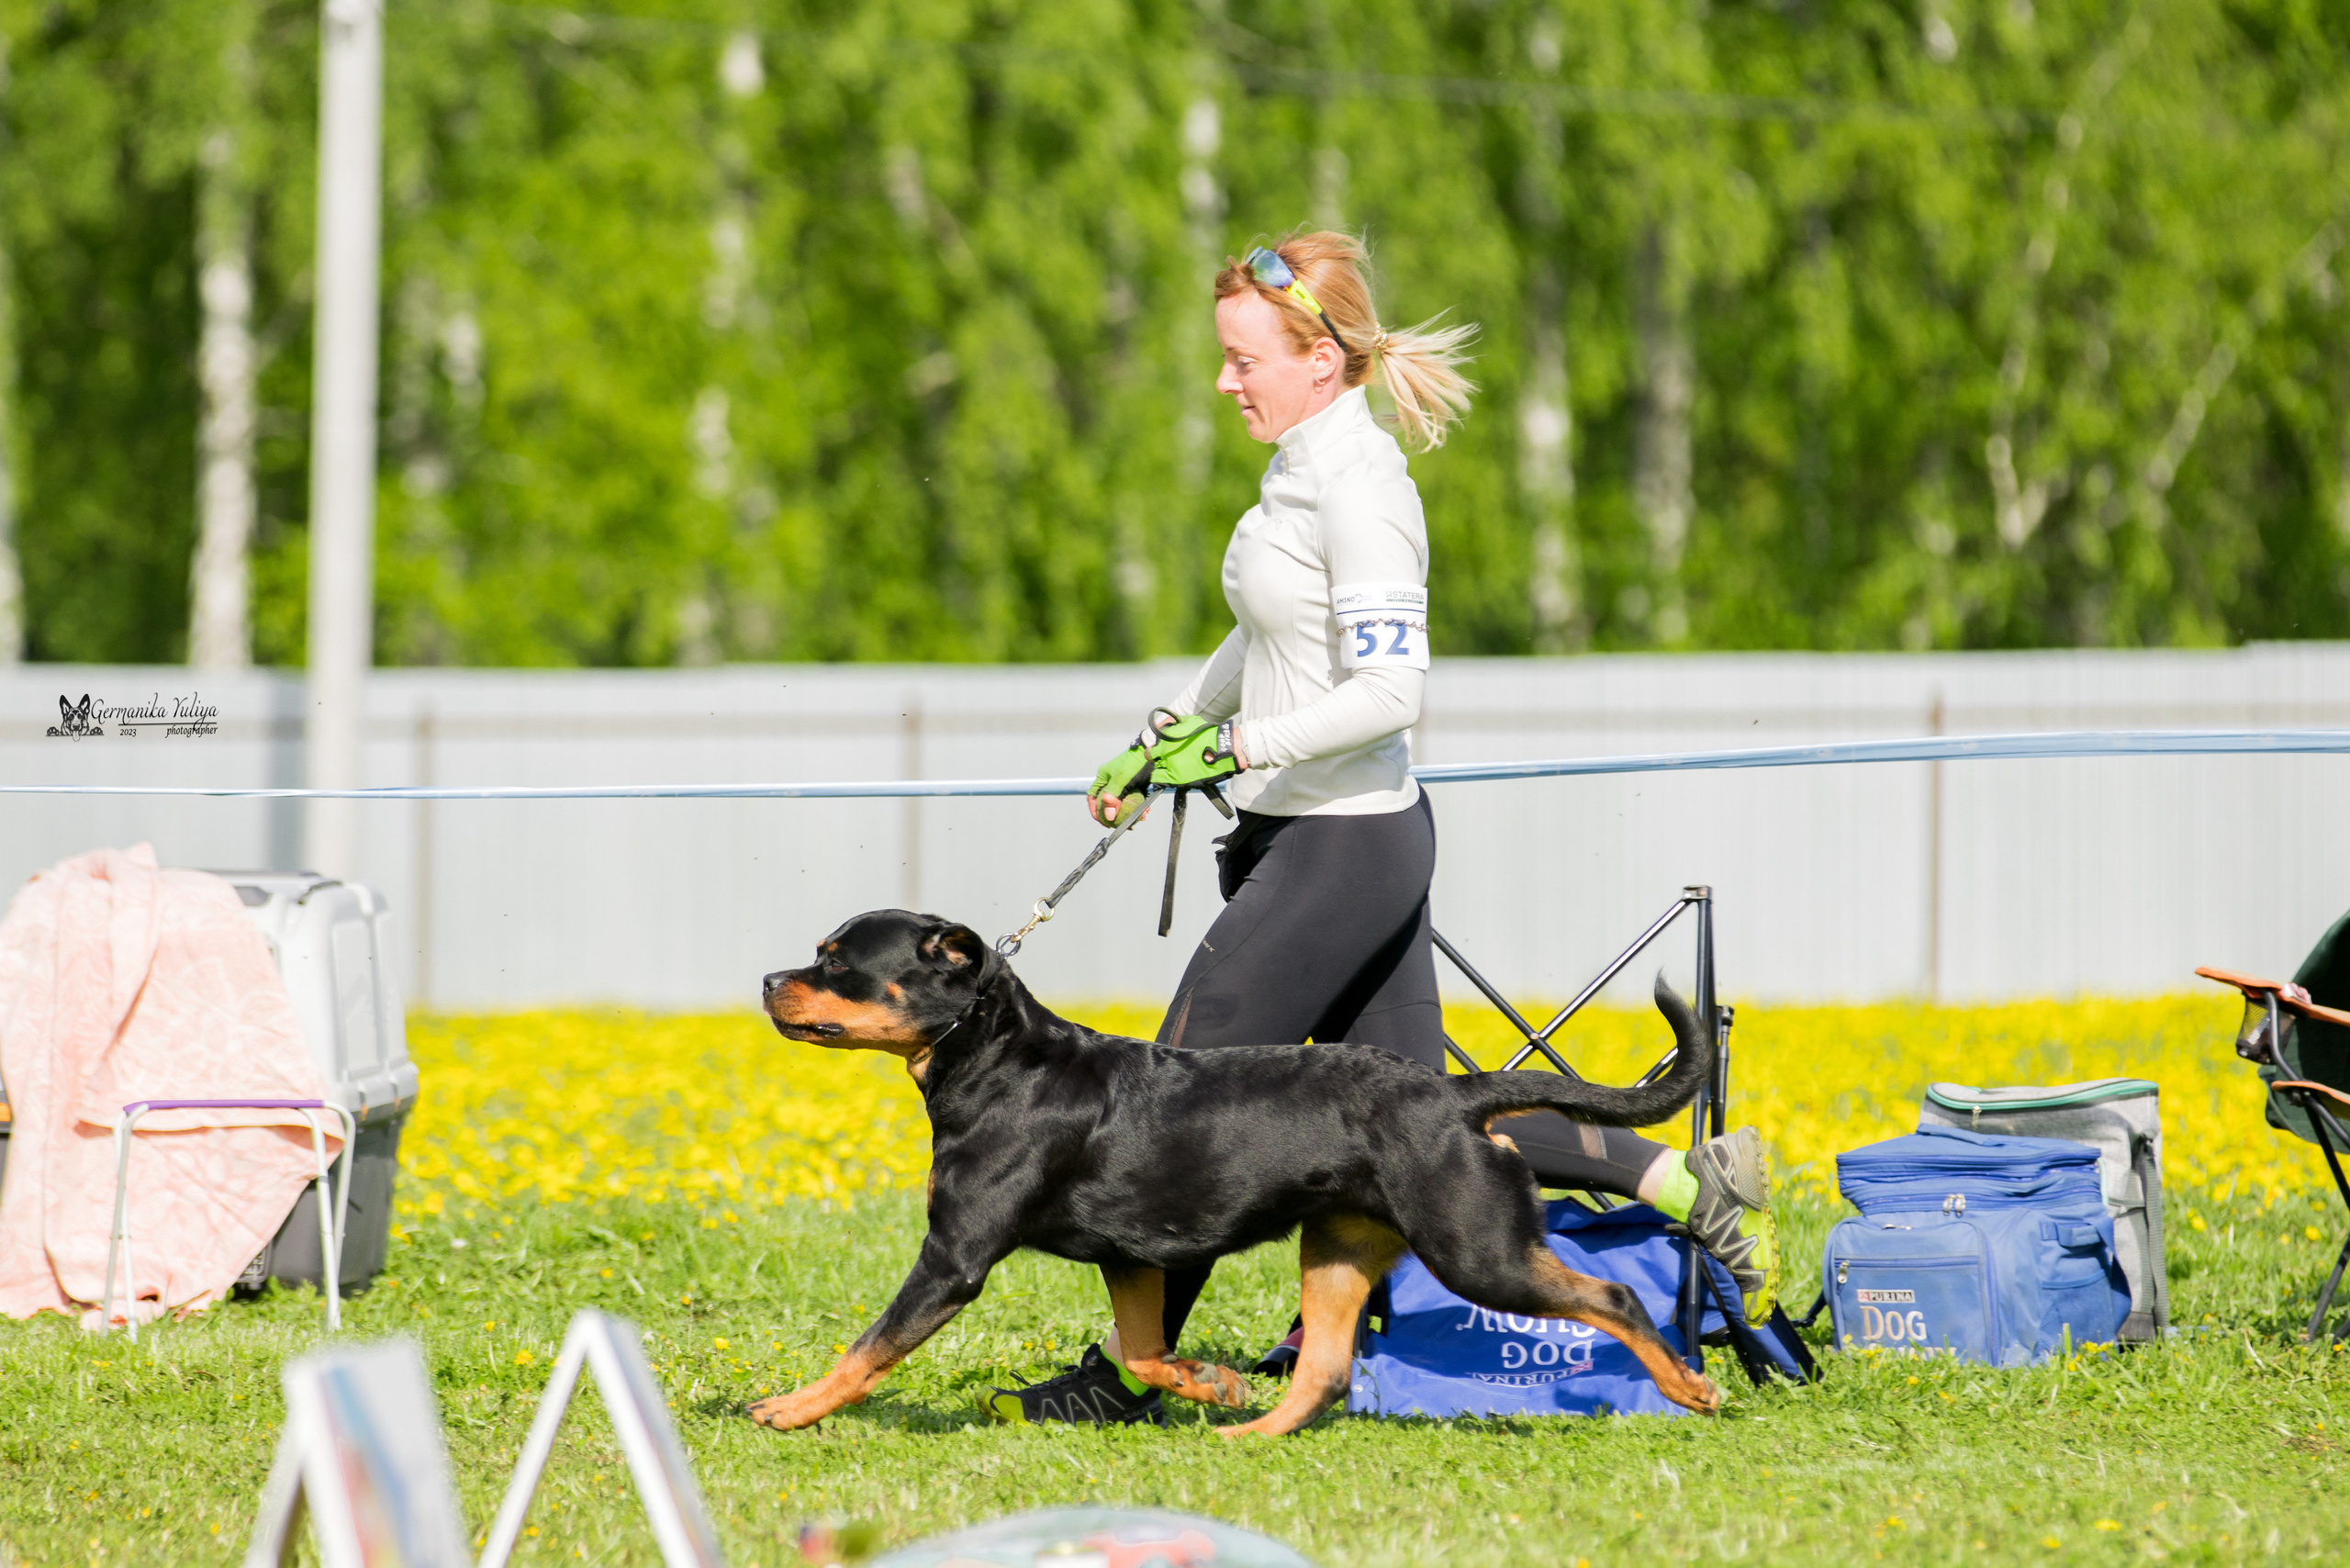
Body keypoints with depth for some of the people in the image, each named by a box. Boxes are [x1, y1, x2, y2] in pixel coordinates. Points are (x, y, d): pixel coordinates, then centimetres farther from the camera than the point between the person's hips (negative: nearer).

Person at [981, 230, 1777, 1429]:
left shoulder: (1358, 488, -19)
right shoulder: (1306, 467, 11)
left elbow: (1388, 690, -24)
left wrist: (1236, 748, -24)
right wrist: (1162, 738, 25)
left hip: (1340, 850, -10)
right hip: (1310, 838, 10)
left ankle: (1125, 1375, 6)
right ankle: (1697, 1187, 14)